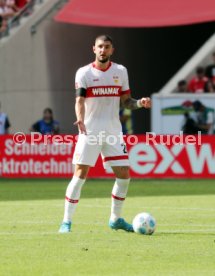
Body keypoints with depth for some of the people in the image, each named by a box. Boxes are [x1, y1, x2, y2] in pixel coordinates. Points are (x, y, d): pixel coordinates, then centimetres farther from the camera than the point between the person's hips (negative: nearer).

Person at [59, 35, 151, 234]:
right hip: (90, 131, -4)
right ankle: (67, 221, -3)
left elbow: (126, 101, 14)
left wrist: (140, 103, -7)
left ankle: (116, 219, 18)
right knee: (80, 174, -9)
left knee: (124, 175, 1)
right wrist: (80, 119, -33)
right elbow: (80, 100, -14)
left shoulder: (120, 71, 9)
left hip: (113, 131, 4)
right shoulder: (84, 73, -2)